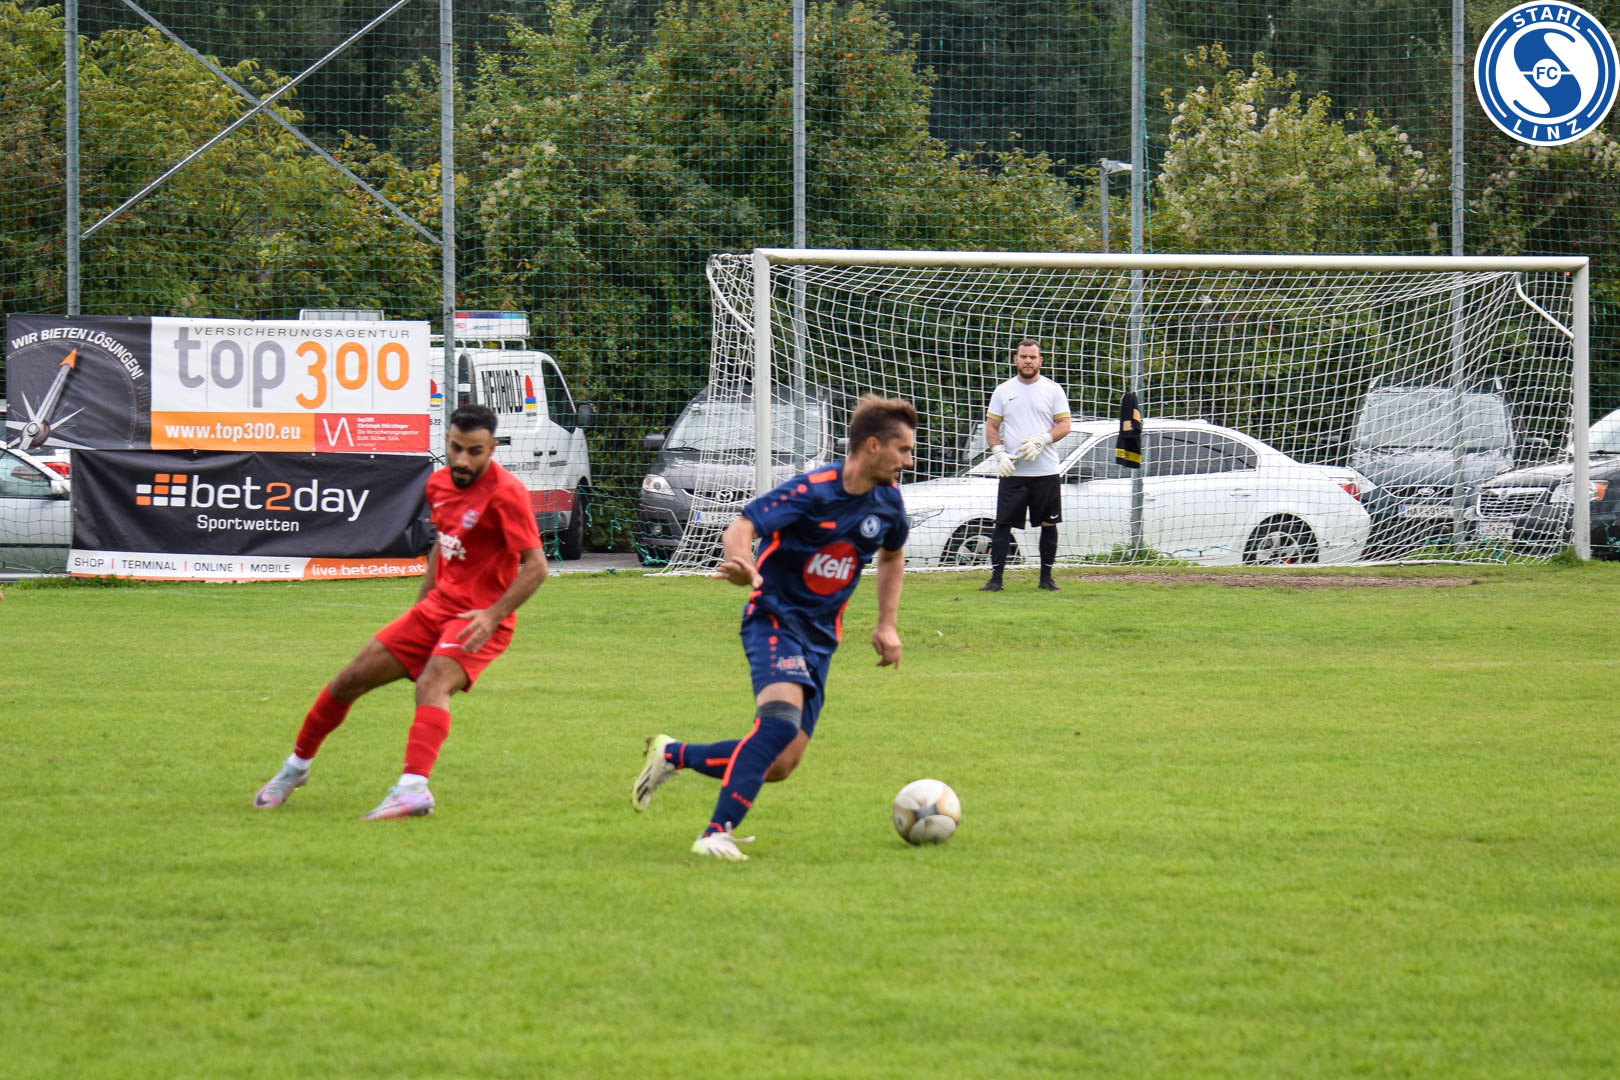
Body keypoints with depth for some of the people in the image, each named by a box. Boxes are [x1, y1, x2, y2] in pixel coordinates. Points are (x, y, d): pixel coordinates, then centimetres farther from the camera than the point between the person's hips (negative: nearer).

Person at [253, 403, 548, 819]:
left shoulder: (505, 493, -17)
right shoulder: (439, 484, 6)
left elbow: (537, 566, -20)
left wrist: (493, 615, -27)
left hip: (479, 619, -7)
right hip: (437, 607, 7)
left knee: (431, 686, -34)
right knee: (350, 680, 6)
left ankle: (414, 789, -47)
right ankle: (296, 766, 26)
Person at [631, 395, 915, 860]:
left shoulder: (887, 500, 4)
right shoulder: (811, 491, -17)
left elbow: (892, 557, 25)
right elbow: (741, 529, -25)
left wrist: (887, 625, 17)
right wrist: (742, 565, -47)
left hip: (820, 637, 7)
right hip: (775, 618, -7)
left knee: (780, 765, -2)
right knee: (781, 717, -34)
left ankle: (672, 755, 21)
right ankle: (717, 833, -33)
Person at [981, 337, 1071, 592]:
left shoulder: (1052, 390, 4)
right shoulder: (1003, 391, 8)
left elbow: (1064, 425, 1)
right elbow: (991, 427, 9)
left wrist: (1041, 441, -16)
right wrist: (999, 453, -8)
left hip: (1045, 472, 0)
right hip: (1011, 472, 0)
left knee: (1048, 523, 3)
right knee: (1003, 523, -3)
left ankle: (1046, 577, 13)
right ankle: (996, 578, -1)